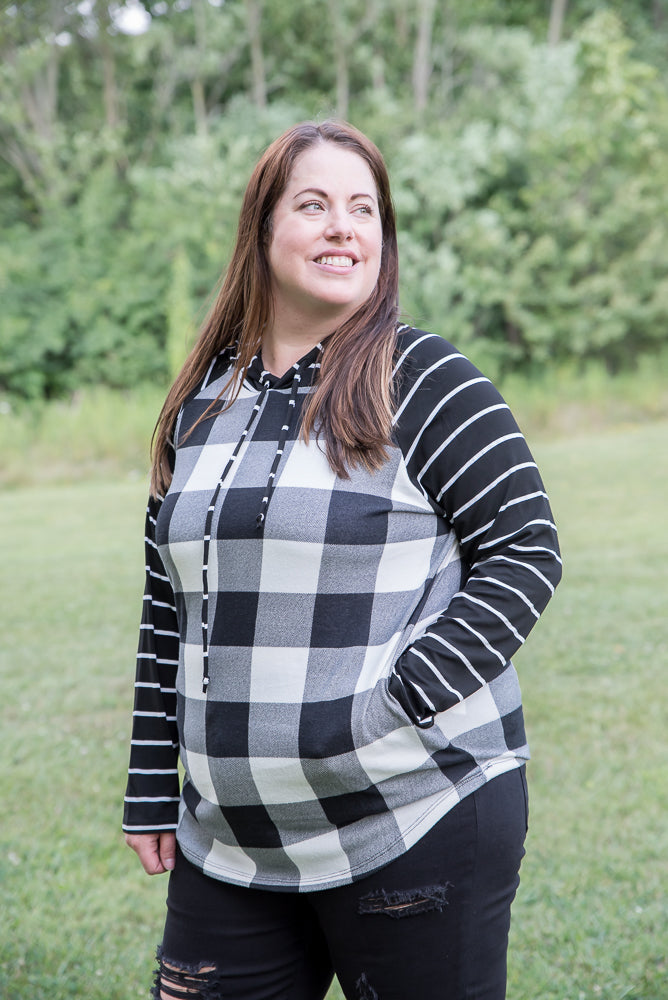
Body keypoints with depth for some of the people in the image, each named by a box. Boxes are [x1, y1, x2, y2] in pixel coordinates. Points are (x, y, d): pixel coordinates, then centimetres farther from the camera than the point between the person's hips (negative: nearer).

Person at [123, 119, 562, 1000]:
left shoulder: (426, 382, -5)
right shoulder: (203, 400, 11)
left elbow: (526, 550, -8)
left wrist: (400, 701, -18)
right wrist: (152, 793, 14)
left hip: (421, 822, -5)